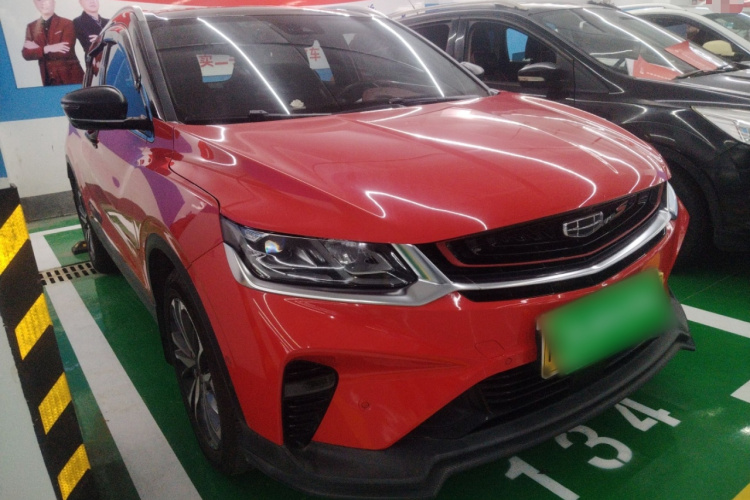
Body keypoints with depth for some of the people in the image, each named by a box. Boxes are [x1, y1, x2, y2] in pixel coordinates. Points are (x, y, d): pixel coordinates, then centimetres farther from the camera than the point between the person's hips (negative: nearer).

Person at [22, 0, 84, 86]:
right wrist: (46, 49, -17)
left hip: (70, 78, -3)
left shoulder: (67, 24, -3)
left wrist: (37, 49, -10)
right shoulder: (31, 27, 10)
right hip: (48, 80, 4)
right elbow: (26, 54, 0)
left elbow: (65, 52, -14)